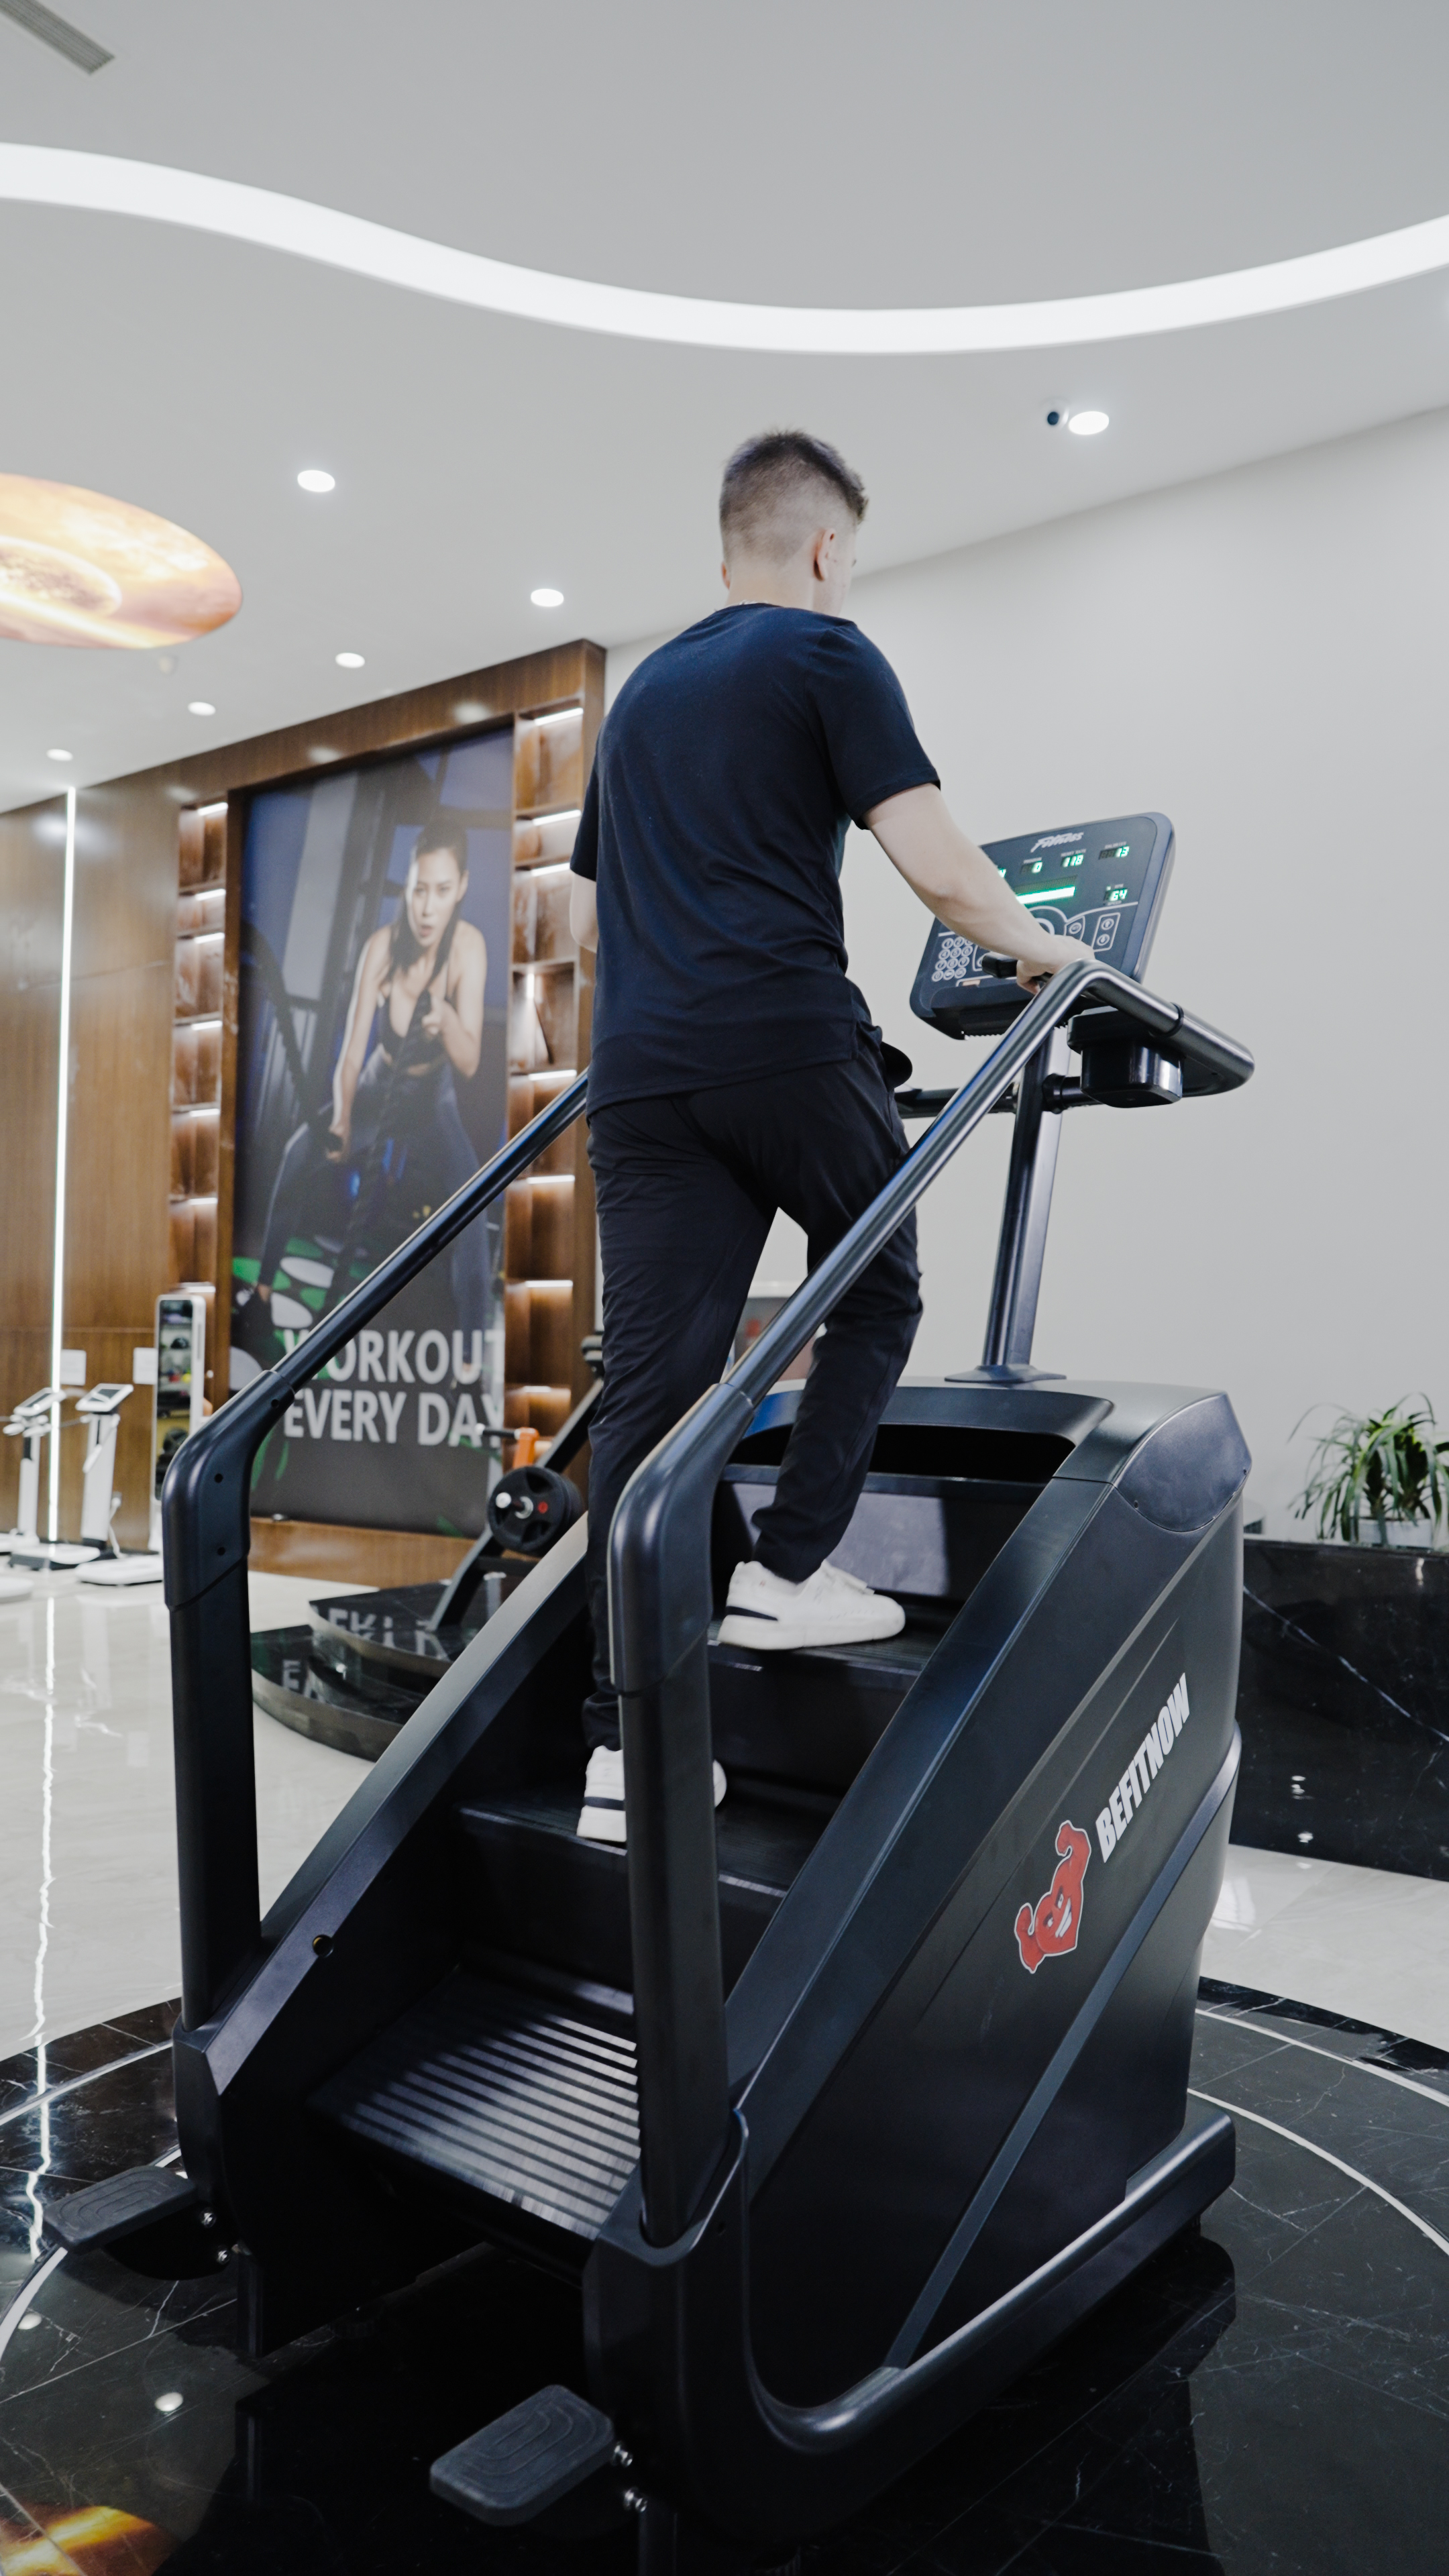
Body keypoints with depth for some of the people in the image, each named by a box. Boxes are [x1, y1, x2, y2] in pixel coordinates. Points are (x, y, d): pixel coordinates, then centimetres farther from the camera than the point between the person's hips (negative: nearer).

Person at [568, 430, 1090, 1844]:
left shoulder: (640, 693, 27)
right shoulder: (826, 653, 6)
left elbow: (590, 920, 30)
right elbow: (940, 872, -5)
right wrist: (1039, 947, 13)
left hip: (641, 1074, 6)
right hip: (788, 1048, -5)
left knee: (646, 1388, 0)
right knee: (876, 1294, 18)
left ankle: (624, 1748, 0)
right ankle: (786, 1574, 11)